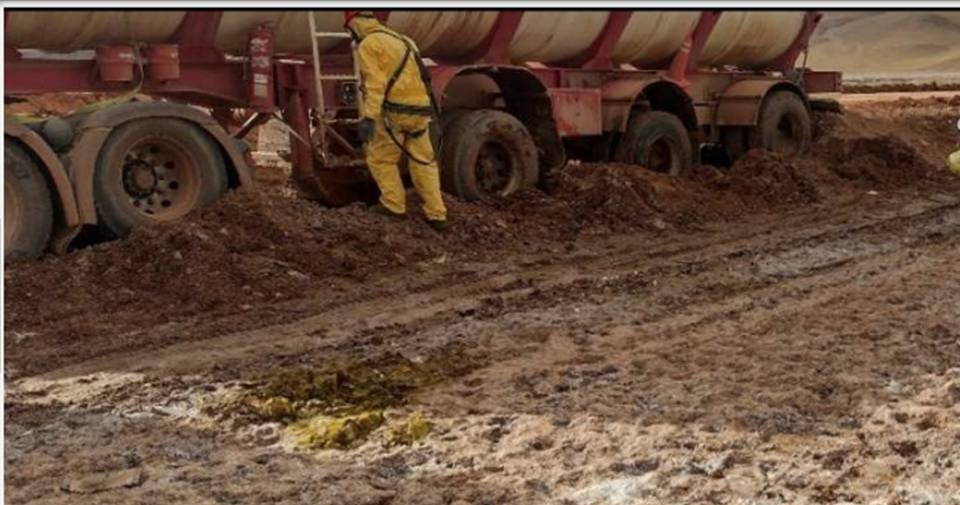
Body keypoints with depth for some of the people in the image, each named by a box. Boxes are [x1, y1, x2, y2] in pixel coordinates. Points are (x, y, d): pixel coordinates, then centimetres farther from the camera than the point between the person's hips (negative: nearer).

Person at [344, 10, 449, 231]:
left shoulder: (367, 45, -4)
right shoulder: (399, 40, 22)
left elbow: (374, 83, -17)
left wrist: (368, 117, -23)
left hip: (394, 112, -7)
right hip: (418, 111, 7)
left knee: (379, 157, 12)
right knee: (423, 162, 12)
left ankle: (393, 205, 11)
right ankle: (437, 214, 8)